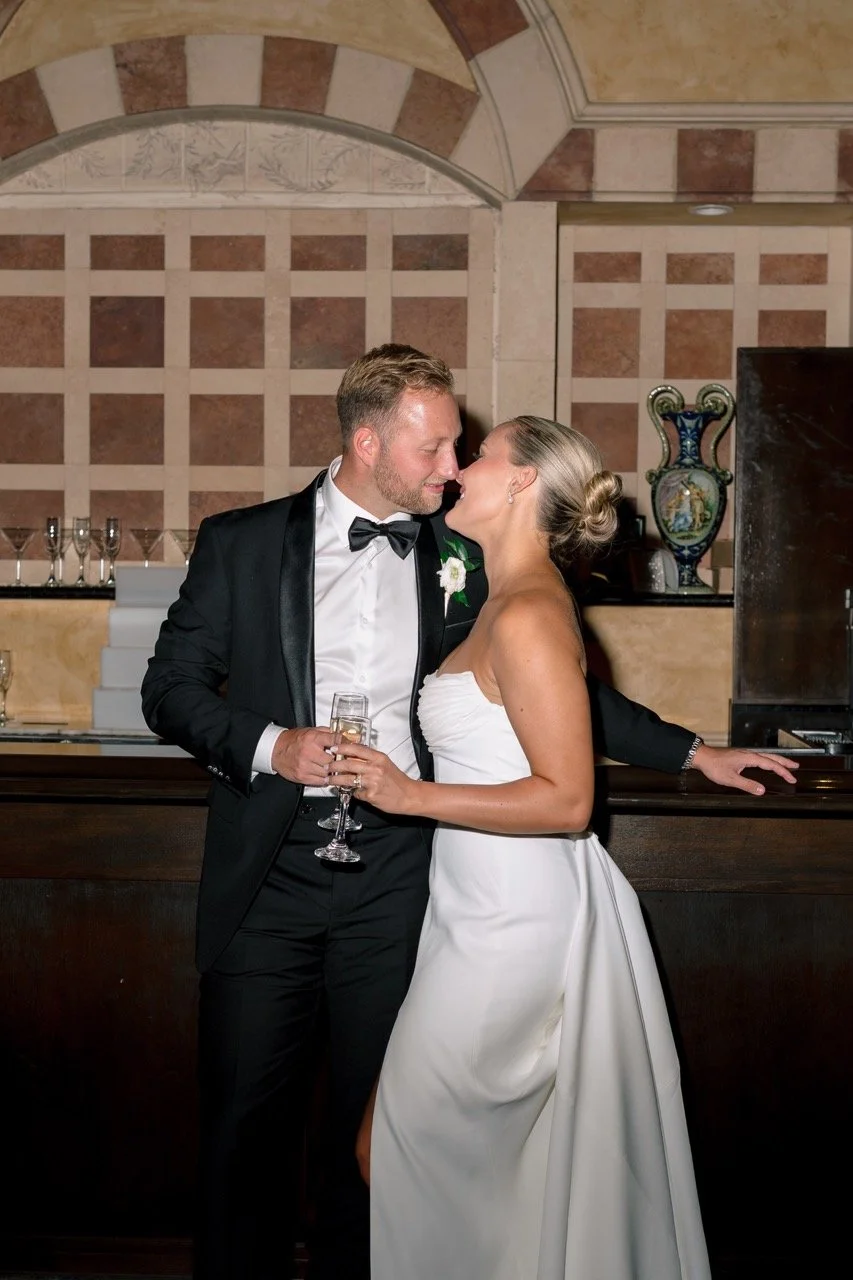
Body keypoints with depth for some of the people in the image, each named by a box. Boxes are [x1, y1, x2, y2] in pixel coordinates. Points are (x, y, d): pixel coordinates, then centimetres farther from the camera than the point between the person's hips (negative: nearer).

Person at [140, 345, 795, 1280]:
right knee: (245, 1112, 3)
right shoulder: (241, 543, 1)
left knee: (374, 1114, 9)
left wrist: (693, 753, 10)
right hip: (269, 868, -1)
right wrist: (269, 744, -14)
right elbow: (171, 687, 3)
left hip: (397, 871, 2)